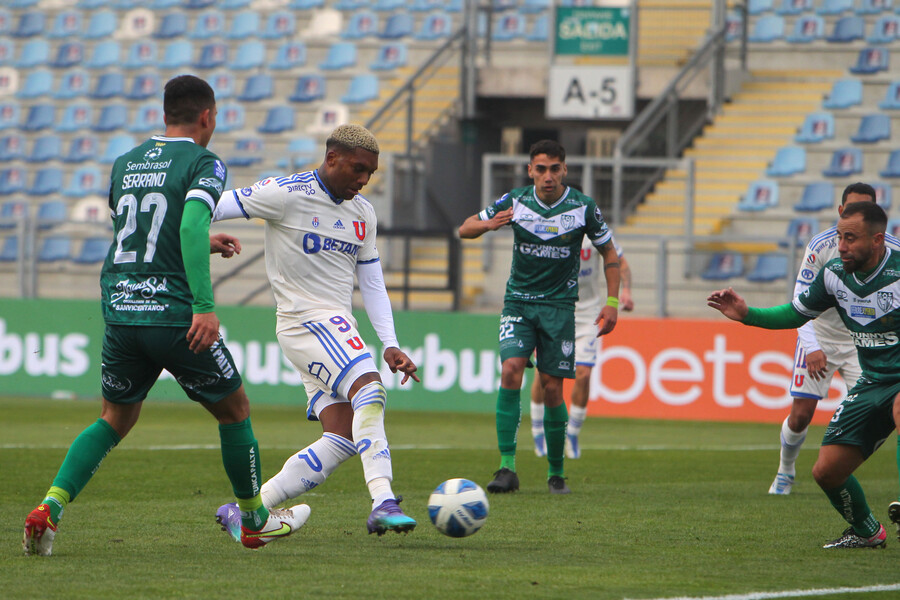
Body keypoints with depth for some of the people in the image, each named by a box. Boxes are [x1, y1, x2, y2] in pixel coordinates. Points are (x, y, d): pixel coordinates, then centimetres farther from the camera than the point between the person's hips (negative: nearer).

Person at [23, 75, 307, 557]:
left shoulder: (125, 164, 14)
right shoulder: (203, 163, -5)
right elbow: (191, 226, -22)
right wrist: (204, 306, -26)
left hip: (119, 313, 6)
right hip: (174, 314, -5)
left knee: (114, 420, 19)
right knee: (234, 410, 15)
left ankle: (50, 507, -2)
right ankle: (254, 522, 25)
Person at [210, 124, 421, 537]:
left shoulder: (362, 213, 14)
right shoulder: (287, 194, -9)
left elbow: (372, 282, 17)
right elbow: (205, 209, -7)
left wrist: (390, 346, 7)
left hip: (337, 327, 8)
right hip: (306, 321, -8)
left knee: (342, 439, -2)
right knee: (369, 390, -28)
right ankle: (383, 504, -37)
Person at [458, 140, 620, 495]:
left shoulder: (583, 208, -6)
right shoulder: (515, 202, -4)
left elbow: (609, 253, 7)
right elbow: (465, 229, 3)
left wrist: (612, 302, -1)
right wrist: (488, 224, -20)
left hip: (559, 305, -1)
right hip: (518, 302, 1)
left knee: (552, 388, -4)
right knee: (511, 369, -21)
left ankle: (556, 472, 15)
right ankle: (507, 468, -21)